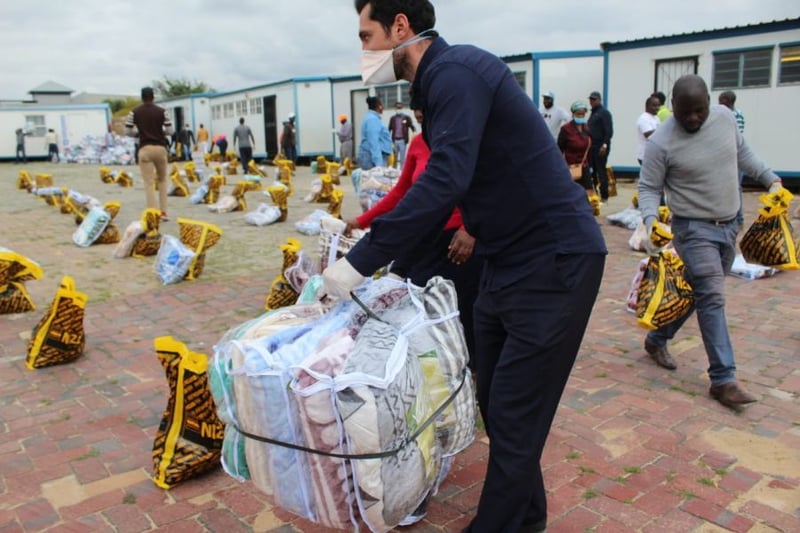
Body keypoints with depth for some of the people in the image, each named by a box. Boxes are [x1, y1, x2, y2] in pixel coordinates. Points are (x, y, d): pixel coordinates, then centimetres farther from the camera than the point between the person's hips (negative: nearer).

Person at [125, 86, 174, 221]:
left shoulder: (134, 112, 0)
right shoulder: (162, 111, 0)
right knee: (162, 180, 17)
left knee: (149, 183, -1)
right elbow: (170, 130, -2)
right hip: (160, 147, 1)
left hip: (145, 149, -1)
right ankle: (163, 212, 12)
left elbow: (128, 131, 1)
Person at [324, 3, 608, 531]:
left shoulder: (456, 71, -16)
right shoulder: (441, 83, 14)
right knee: (495, 404, 17)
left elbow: (444, 181, -29)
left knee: (513, 418, -1)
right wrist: (377, 254, 14)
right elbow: (438, 192, 19)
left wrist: (359, 264, -25)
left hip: (554, 262, -10)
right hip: (508, 262, 10)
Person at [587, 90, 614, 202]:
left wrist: (605, 145, -20)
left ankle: (604, 196, -2)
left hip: (601, 147, -8)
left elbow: (609, 131, -13)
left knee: (601, 171, -6)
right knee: (593, 171, 8)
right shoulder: (593, 113, 18)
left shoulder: (604, 112, -6)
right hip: (592, 146, 8)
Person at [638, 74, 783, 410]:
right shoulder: (661, 143, -16)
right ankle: (723, 379, -6)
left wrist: (771, 179, 14)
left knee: (692, 292, 15)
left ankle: (657, 340, 34)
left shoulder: (725, 117, 1)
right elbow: (648, 188, -12)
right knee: (712, 298, -11)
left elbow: (742, 153, 17)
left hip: (729, 225, 6)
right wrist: (650, 221, -28)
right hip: (694, 229, -6)